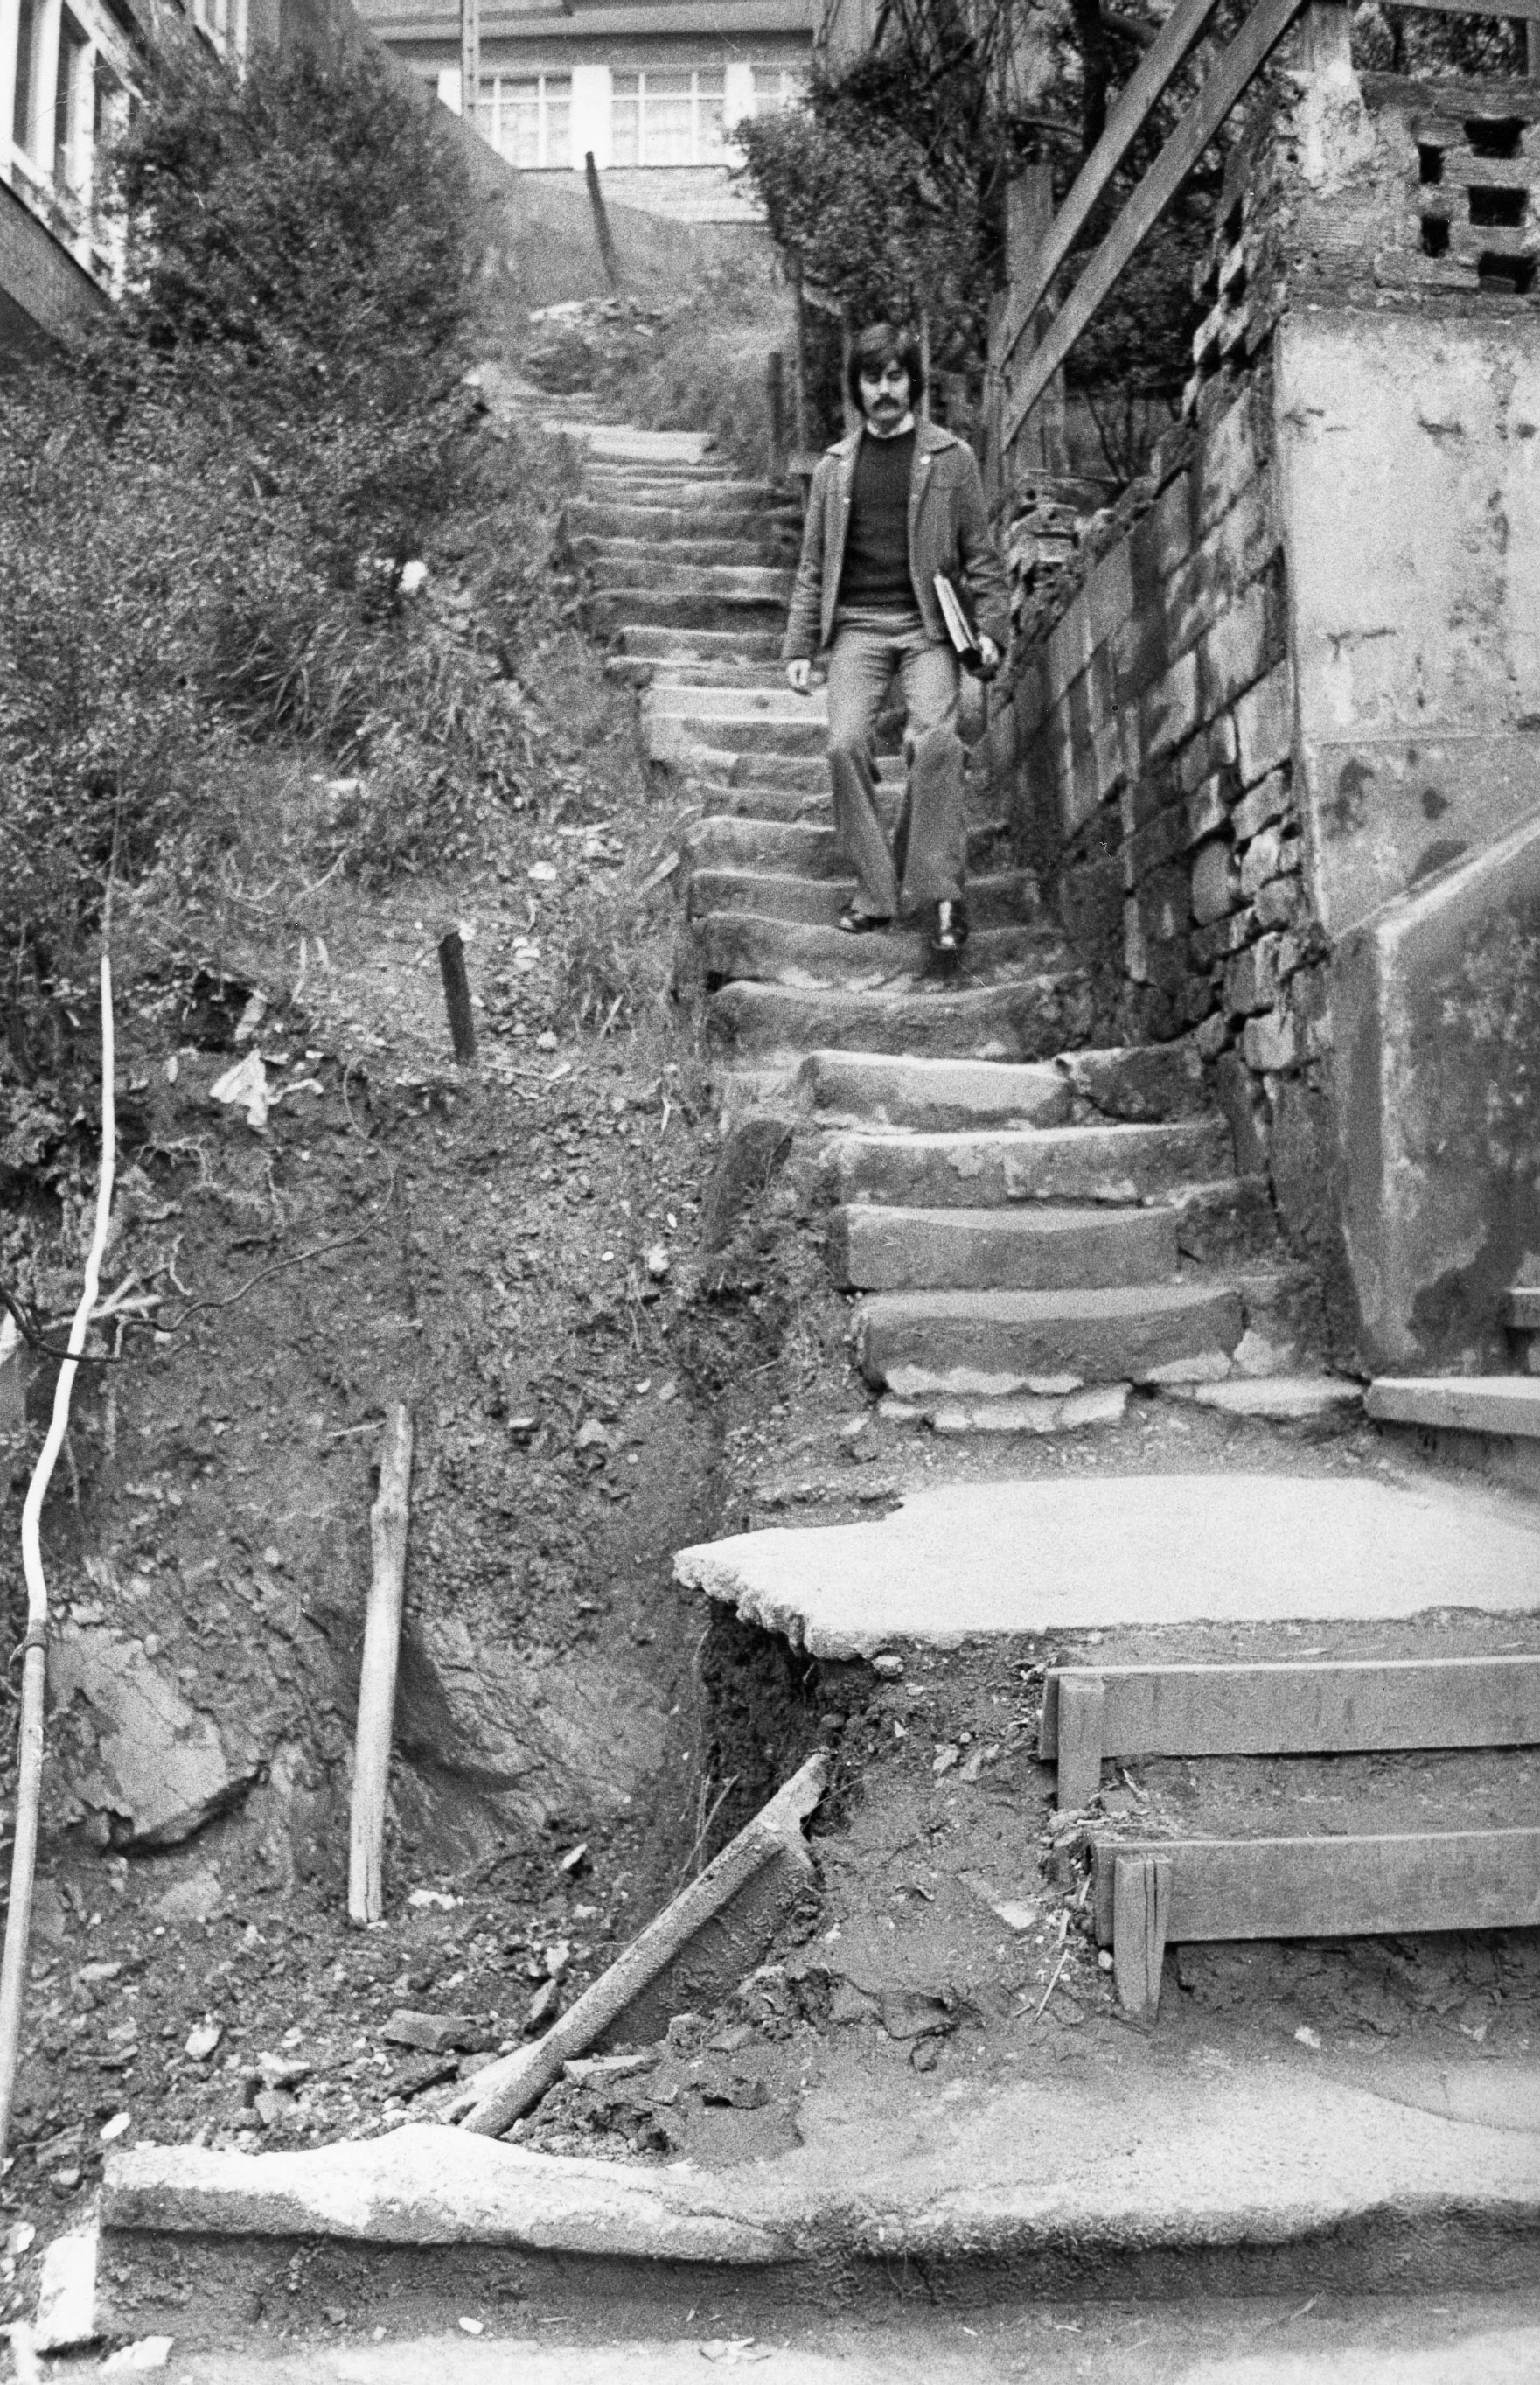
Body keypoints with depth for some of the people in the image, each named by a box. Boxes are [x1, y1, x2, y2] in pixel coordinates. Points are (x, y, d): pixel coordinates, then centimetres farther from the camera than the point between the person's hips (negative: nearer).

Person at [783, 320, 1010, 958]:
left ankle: (940, 889, -19)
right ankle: (874, 891, -10)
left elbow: (979, 554, 8)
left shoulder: (950, 457, 9)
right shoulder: (834, 466, 15)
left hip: (927, 624, -2)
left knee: (934, 738, -26)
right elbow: (812, 566, 16)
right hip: (856, 625, 2)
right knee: (845, 743, -19)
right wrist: (798, 647, 8)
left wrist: (990, 628, -4)